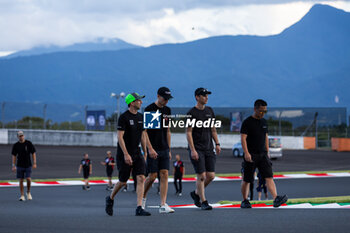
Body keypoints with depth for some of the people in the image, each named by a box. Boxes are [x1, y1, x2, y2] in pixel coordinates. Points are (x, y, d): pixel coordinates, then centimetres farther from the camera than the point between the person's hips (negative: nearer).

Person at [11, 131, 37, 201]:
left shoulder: (29, 143, -2)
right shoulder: (16, 145, 1)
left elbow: (33, 153, 1)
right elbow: (14, 155, 6)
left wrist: (34, 163, -6)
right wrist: (13, 165, 0)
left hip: (28, 165, -1)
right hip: (20, 165, 1)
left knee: (28, 179, -12)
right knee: (21, 180, 1)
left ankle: (28, 192, 12)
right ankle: (22, 196, 8)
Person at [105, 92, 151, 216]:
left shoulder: (140, 117, 9)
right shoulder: (124, 117, -13)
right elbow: (120, 137, -16)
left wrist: (145, 152, 17)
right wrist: (126, 154, -21)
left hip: (137, 153, 6)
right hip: (124, 154, -6)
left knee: (141, 178, -9)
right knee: (123, 182, 3)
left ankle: (139, 208, -10)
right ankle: (110, 199, 30)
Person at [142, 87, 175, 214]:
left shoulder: (167, 110, 12)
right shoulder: (149, 109, -8)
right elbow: (144, 131, -11)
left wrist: (169, 150, 15)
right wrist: (150, 149, -18)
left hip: (164, 149, 6)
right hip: (153, 150, -6)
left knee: (164, 175, -3)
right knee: (152, 176, -5)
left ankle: (163, 205, -6)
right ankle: (142, 198, 20)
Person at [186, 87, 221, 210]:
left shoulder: (209, 110, 12)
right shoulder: (192, 113, -7)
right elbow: (188, 132, -10)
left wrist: (217, 144, 12)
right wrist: (192, 150, -16)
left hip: (208, 148, 6)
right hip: (197, 149, -6)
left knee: (211, 175, 1)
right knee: (201, 176, -8)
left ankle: (196, 193, 23)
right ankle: (203, 201, 1)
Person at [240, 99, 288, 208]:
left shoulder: (264, 122, 13)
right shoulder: (247, 122, -6)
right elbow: (243, 138, -12)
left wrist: (267, 152, 18)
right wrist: (246, 153, -21)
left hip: (262, 154, 5)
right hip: (251, 155, -5)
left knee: (269, 177, -10)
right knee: (247, 180, 3)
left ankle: (276, 199, -21)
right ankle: (245, 201, 17)